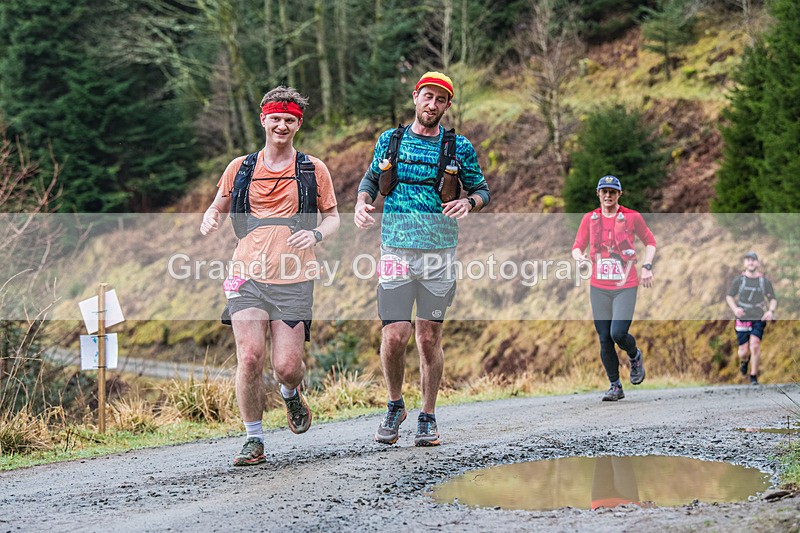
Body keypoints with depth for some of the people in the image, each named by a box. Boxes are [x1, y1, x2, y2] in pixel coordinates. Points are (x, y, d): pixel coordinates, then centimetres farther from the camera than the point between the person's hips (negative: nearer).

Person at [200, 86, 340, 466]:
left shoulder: (314, 170, 8)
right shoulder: (240, 168, 10)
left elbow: (333, 218, 14)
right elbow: (218, 207, 22)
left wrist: (316, 234, -9)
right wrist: (210, 221, -3)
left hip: (293, 282, -1)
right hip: (247, 278, 1)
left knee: (287, 367, -6)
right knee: (250, 358, -14)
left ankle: (291, 394, 33)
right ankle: (254, 441, 1)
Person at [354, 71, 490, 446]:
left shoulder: (460, 148, 5)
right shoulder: (390, 141, 8)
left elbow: (482, 190, 13)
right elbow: (371, 177, 22)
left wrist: (468, 203, -9)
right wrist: (362, 202, 2)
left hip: (439, 254, 0)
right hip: (396, 251, 0)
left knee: (429, 339, 3)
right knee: (394, 337, -8)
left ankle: (428, 418, 18)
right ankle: (395, 406, 16)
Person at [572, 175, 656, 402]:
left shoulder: (631, 217, 1)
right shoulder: (589, 218, 7)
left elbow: (650, 241, 13)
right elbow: (578, 246, 12)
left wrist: (646, 266, -1)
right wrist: (579, 257, -10)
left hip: (626, 286, -3)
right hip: (599, 287, 3)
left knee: (618, 333, -18)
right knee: (604, 339, 1)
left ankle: (635, 356, 17)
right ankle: (615, 386, 15)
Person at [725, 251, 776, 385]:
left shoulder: (764, 281, 5)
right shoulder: (738, 280, 4)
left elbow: (773, 299, 12)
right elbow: (729, 297, 10)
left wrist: (771, 311, -8)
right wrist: (735, 308, -9)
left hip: (759, 319, 0)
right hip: (742, 319, 0)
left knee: (755, 345, -17)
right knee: (744, 351, -1)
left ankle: (754, 376, -4)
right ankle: (744, 361, 38)